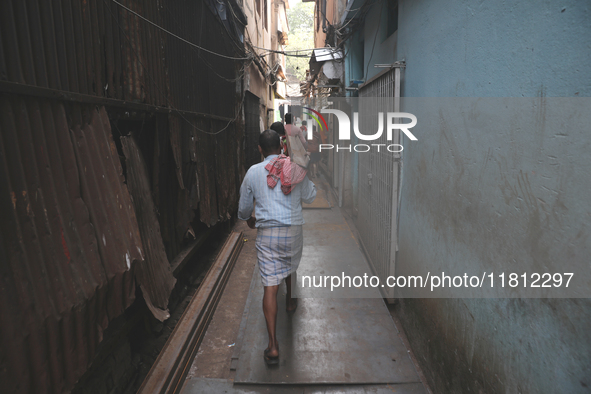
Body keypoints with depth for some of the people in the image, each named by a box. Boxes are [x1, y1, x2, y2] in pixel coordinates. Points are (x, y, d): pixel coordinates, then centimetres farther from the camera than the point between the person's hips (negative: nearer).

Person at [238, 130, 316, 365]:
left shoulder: (253, 172, -1)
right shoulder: (295, 168, 0)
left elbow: (244, 206, 10)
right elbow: (309, 197, 13)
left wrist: (248, 219, 32)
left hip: (267, 233, -2)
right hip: (293, 230, 2)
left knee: (270, 286, -2)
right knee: (291, 266, 31)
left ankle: (273, 345, -3)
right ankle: (290, 302, 57)